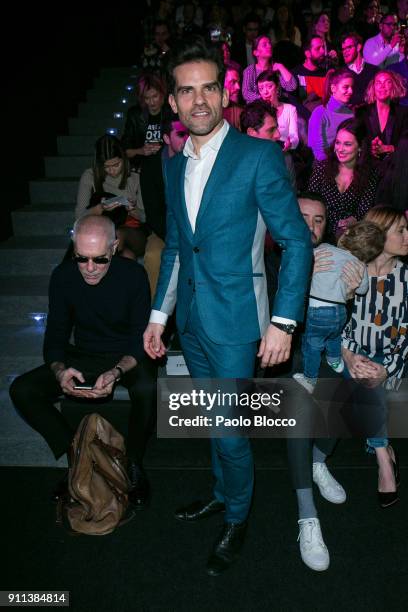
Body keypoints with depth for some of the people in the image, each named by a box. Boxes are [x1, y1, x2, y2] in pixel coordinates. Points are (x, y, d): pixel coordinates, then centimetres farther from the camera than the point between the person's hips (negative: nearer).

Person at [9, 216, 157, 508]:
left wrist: (117, 372, -34)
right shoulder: (63, 276, -7)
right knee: (22, 390, -16)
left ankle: (134, 464, -8)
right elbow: (55, 336, -3)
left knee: (146, 389, -37)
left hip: (128, 358, -3)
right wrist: (60, 371, -25)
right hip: (83, 357, 4)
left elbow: (141, 339, -14)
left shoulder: (133, 274, -16)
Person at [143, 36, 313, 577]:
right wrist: (158, 315, 14)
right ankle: (223, 493, 44)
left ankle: (237, 522, 29)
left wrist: (283, 323, -17)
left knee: (229, 428, 2)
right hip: (191, 319, 6)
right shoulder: (174, 165, 9)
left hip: (235, 320, -6)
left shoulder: (259, 156, -10)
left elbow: (297, 241, -12)